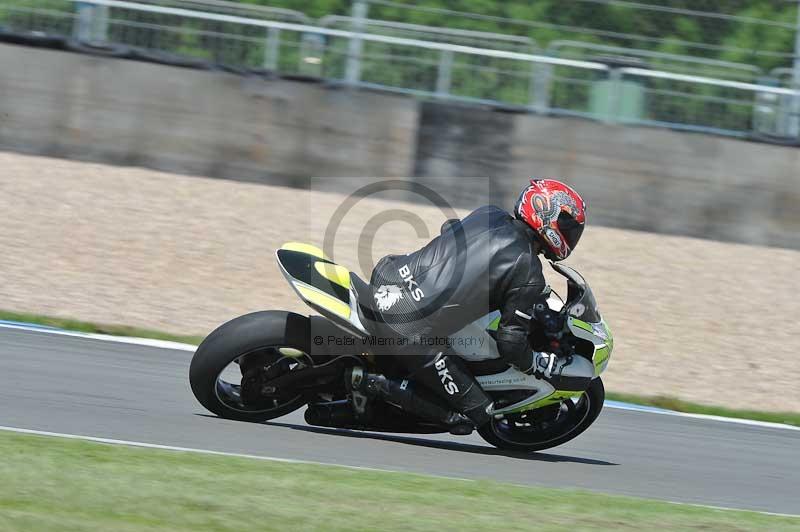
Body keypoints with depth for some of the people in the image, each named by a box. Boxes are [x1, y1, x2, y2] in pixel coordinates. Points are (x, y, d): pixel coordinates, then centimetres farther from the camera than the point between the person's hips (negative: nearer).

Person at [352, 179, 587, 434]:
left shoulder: (489, 214, 11)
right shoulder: (529, 275, -8)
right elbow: (511, 342, -8)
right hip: (415, 333, -7)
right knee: (477, 413, 3)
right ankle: (386, 388, -6)